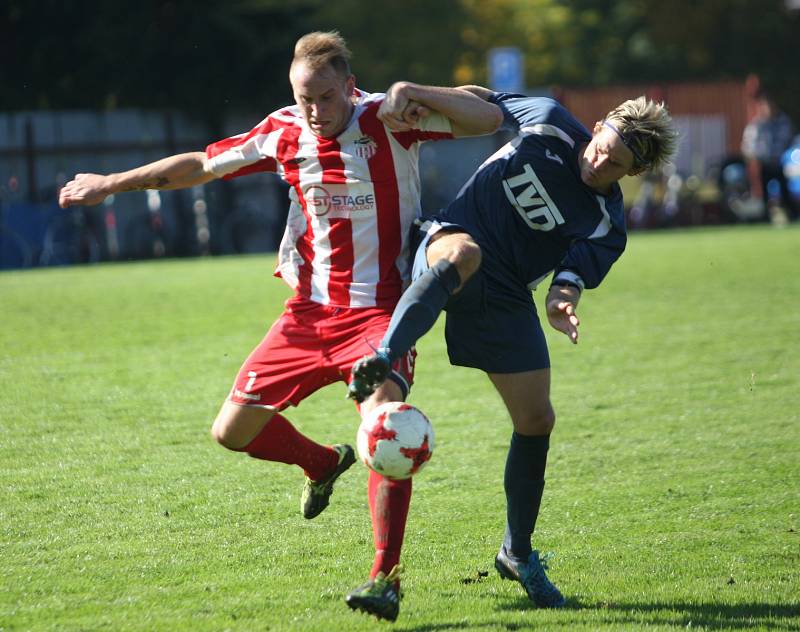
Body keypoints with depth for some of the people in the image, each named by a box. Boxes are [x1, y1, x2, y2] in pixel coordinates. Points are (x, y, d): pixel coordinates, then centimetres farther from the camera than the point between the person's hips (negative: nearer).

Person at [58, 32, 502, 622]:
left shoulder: (388, 120, -11)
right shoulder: (283, 132, 1)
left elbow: (488, 118, -17)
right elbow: (203, 164, 15)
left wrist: (414, 93, -30)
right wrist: (113, 183, 20)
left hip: (380, 311, -5)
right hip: (310, 309, 5)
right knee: (233, 430, 3)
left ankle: (386, 576, -21)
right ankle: (323, 464, 35)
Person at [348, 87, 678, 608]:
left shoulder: (607, 227, -4)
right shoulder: (549, 124, -3)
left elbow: (571, 276, -16)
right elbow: (481, 99, 12)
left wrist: (562, 302, -38)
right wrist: (421, 97, 0)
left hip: (506, 300, 2)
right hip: (449, 241, -2)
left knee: (537, 419, -1)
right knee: (464, 256, -41)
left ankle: (518, 554, 18)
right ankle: (382, 362, -59)